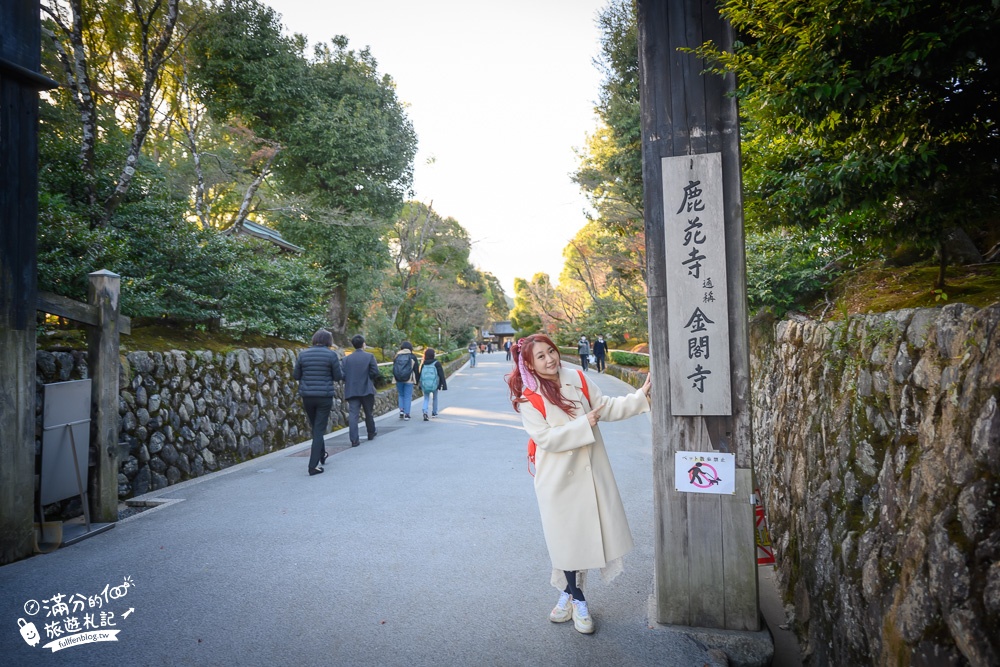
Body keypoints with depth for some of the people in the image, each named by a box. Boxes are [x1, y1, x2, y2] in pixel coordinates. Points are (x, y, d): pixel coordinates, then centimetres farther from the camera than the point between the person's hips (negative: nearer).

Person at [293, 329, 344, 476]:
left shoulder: (303, 354, 2)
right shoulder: (331, 355, -8)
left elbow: (295, 375, 7)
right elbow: (338, 376, -3)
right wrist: (338, 364, 15)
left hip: (307, 396, 4)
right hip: (324, 396, -4)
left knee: (315, 428, 21)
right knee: (319, 430, 1)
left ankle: (321, 456, 38)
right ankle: (314, 465, -4)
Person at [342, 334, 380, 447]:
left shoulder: (347, 358, 2)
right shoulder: (369, 356, -6)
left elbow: (343, 375, -2)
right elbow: (375, 372, -11)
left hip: (351, 390, 2)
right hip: (366, 389, -1)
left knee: (353, 414, -1)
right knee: (369, 412, 16)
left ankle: (354, 440, -6)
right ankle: (371, 433, 33)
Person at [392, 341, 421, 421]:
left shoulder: (397, 356, 5)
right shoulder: (413, 357, -2)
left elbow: (394, 369, 9)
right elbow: (416, 370, 0)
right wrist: (416, 380, 9)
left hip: (398, 380, 2)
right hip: (409, 380, -2)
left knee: (401, 395, 19)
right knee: (408, 396, 4)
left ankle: (401, 410, 4)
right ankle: (406, 414, 2)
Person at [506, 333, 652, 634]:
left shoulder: (578, 380, 1)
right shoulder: (527, 398, -12)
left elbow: (607, 407, 3)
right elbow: (545, 438, -19)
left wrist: (640, 395, -8)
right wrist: (583, 425, -21)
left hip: (590, 471, 4)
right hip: (558, 478, -4)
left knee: (589, 529, 11)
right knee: (566, 537, 6)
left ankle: (568, 592, 33)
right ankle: (577, 599, 27)